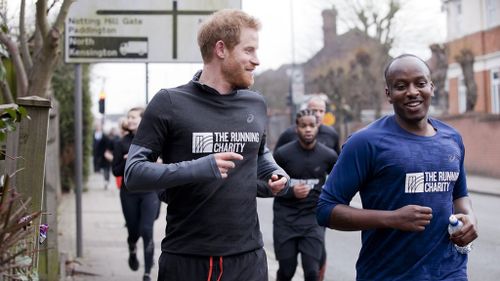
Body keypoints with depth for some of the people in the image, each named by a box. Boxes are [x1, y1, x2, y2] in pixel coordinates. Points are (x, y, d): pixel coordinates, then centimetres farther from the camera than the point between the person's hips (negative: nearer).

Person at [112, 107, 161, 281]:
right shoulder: (122, 143, 1)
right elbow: (116, 171, 1)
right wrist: (127, 161, -16)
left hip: (150, 192, -1)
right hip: (129, 193, 1)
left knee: (147, 231, -9)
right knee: (133, 230, 10)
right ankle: (132, 251, 46)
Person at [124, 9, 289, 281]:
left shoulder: (256, 104, 9)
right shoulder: (170, 103, -6)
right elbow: (133, 172, -9)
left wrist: (276, 174, 6)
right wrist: (197, 169, -22)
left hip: (248, 256, 4)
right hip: (186, 259, -4)